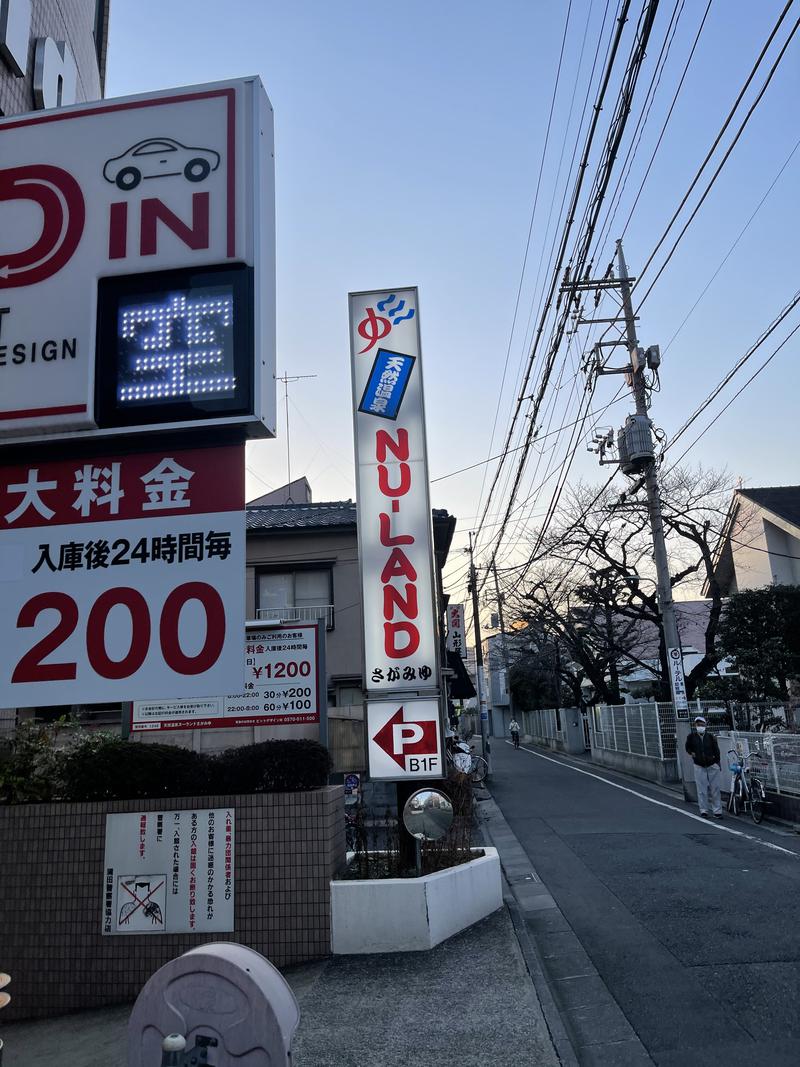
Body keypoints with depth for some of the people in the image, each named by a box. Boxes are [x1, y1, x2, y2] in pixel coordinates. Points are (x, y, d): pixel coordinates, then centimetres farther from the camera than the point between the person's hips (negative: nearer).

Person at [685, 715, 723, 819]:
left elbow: (716, 750, 3)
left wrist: (717, 763, -2)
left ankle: (717, 811, 9)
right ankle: (703, 810, 10)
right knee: (701, 790, 2)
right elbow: (687, 747, 14)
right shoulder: (691, 736, -3)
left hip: (712, 765, 0)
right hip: (699, 766, 0)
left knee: (715, 789, 3)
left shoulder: (710, 736, -3)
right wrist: (692, 753, -2)